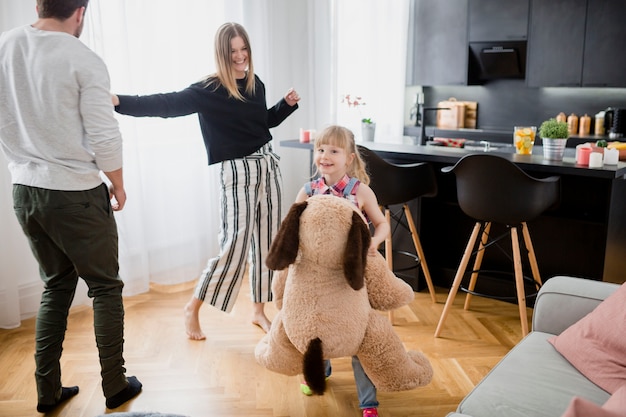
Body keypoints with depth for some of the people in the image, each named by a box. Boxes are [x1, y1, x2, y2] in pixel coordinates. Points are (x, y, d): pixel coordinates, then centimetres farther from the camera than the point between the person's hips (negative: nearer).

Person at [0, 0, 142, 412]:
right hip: (76, 194, -5)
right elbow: (104, 138, -14)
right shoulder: (84, 61, -15)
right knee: (104, 287, 10)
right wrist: (118, 185, 1)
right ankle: (115, 386, 21)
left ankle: (48, 390, 26)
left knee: (56, 286, 20)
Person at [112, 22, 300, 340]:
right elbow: (167, 104, -23)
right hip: (237, 171, -6)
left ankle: (259, 310, 23)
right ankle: (192, 309, 12)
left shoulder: (256, 83, 8)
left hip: (268, 165, 6)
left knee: (266, 240, 9)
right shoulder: (208, 90, -11)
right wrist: (120, 101, -34)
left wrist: (288, 104, 9)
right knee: (234, 247, -9)